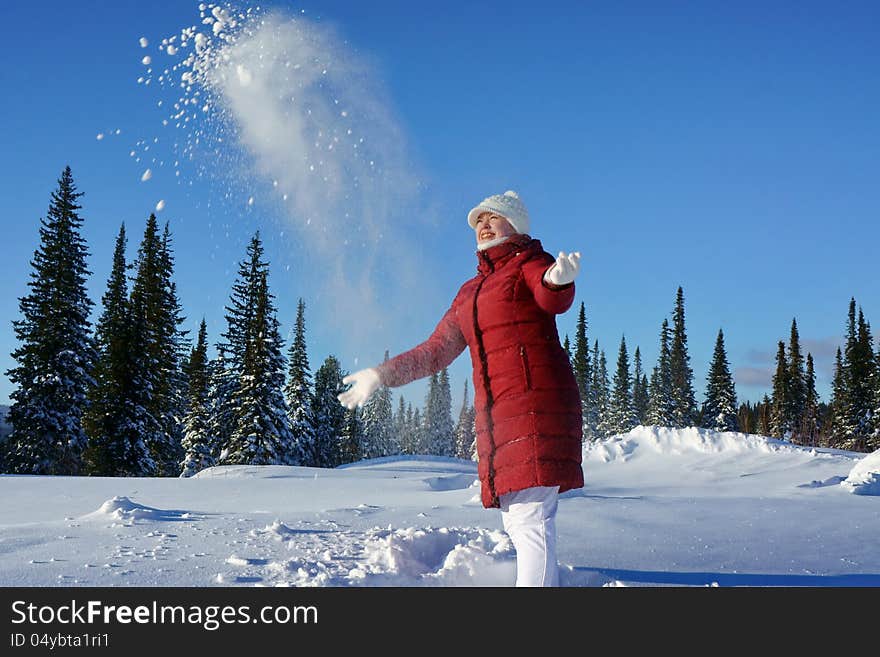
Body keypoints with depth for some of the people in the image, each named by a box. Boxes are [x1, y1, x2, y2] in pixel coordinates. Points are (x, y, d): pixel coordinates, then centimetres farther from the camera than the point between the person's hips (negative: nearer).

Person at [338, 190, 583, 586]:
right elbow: (435, 352, 27)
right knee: (517, 522, 5)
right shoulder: (470, 293, 24)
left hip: (536, 401, -7)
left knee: (529, 518, -15)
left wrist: (558, 282, -42)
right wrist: (381, 375, 23)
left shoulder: (530, 264, 5)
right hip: (495, 413, 7)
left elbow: (553, 300, -19)